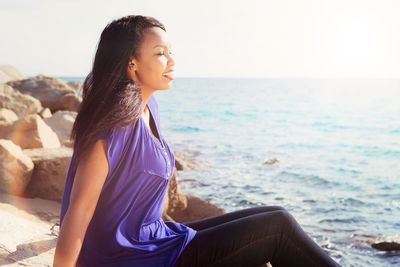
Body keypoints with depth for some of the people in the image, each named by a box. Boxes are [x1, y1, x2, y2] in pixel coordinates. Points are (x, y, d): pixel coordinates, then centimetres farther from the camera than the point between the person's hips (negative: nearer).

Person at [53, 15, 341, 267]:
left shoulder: (149, 107, 6)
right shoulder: (114, 125, -23)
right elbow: (77, 214, -22)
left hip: (154, 238, 9)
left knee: (276, 218, 5)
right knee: (278, 227, -9)